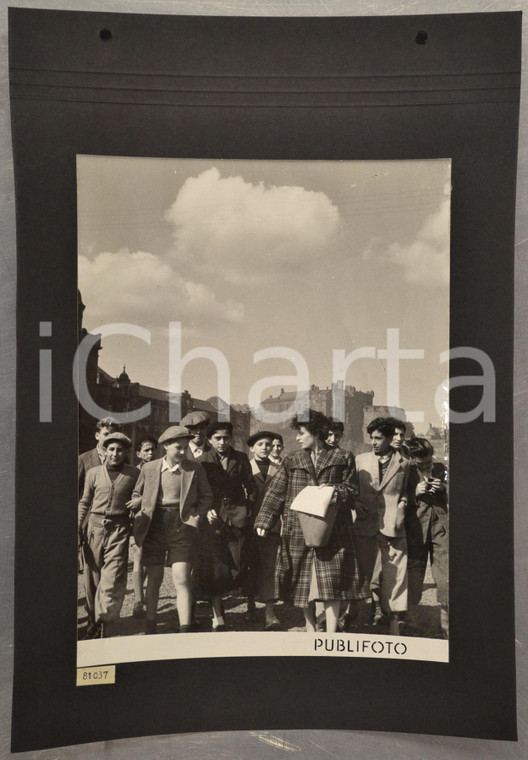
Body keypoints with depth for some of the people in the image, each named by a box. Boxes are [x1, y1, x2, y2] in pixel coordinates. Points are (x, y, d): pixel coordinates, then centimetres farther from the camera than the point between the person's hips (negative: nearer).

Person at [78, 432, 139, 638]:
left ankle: (105, 627, 3)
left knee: (112, 580, -10)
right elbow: (84, 503, 11)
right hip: (94, 526, 2)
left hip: (119, 530, -2)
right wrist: (78, 530, 5)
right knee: (92, 579, 9)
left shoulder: (134, 474, 3)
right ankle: (93, 622, 26)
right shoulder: (93, 473, 7)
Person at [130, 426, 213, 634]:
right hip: (155, 526, 2)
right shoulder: (149, 468, 3)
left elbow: (206, 497, 9)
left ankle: (185, 629, 0)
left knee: (182, 580, -7)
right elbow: (136, 494, 15)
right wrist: (140, 513, 0)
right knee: (154, 579, 10)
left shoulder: (195, 469, 1)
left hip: (182, 525, -1)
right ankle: (150, 626, 25)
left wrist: (196, 515, -5)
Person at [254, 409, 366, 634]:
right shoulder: (291, 463, 6)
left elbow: (350, 488, 7)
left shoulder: (339, 460, 4)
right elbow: (275, 493, 1)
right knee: (303, 581, 9)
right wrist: (263, 520, -9)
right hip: (299, 533, 2)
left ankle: (331, 633, 7)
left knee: (331, 580, -4)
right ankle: (310, 628, 27)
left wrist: (335, 492, -14)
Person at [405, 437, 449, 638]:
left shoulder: (440, 469, 8)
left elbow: (449, 498, 14)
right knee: (414, 576, 4)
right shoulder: (407, 472, -1)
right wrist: (415, 493, -16)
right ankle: (407, 617, 19)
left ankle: (447, 625, 12)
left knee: (445, 580, 0)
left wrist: (442, 489, -6)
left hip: (440, 526, 2)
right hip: (416, 529, -2)